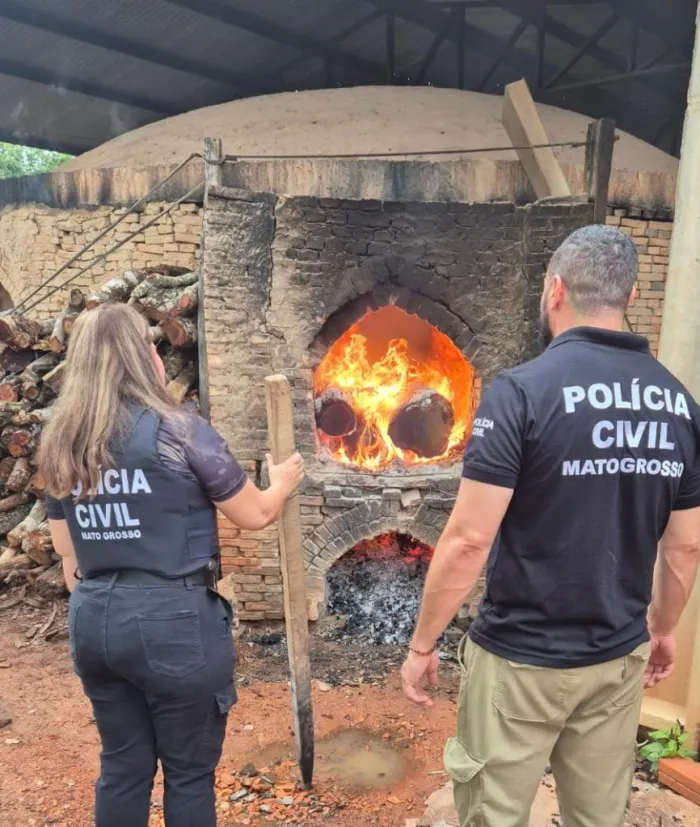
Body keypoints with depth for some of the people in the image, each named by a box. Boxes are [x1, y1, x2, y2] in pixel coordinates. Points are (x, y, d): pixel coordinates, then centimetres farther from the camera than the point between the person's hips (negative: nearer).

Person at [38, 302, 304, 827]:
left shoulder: (60, 445, 4)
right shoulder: (180, 431, -13)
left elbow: (69, 557, 9)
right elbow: (256, 516, -4)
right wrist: (282, 484, 16)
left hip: (93, 620, 6)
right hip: (173, 619, -6)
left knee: (122, 766, 22)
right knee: (189, 770, 13)